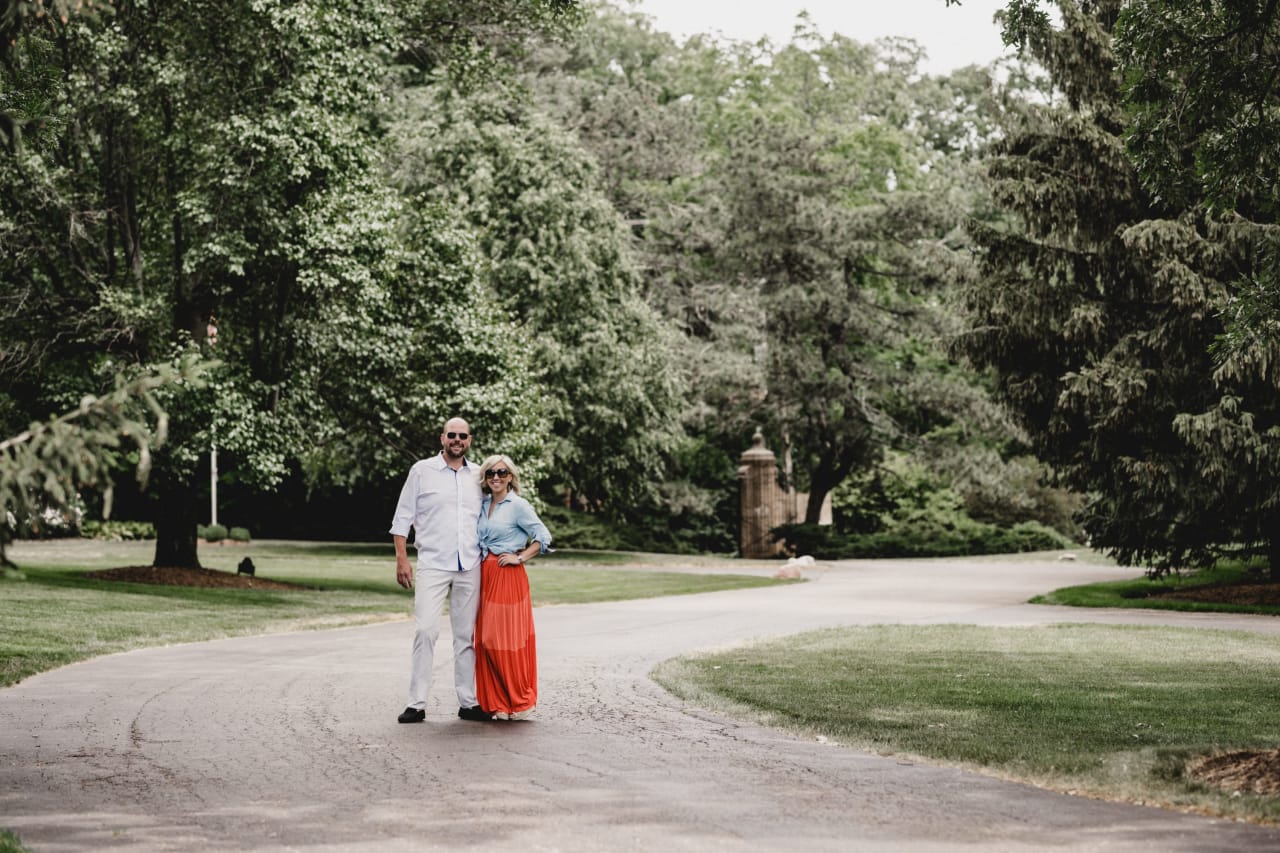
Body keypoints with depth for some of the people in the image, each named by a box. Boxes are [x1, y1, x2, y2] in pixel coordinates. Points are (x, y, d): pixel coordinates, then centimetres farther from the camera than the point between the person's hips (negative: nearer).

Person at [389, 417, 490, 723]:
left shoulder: (478, 476, 12)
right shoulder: (422, 471, 3)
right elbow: (402, 518, 3)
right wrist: (402, 559, -5)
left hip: (470, 568, 3)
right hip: (432, 564, -3)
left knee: (466, 635, 7)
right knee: (425, 631, -12)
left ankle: (468, 702, 12)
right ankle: (417, 703, -8)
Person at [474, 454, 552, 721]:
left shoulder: (518, 505, -6)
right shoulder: (484, 505, 13)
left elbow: (543, 537, -9)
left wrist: (520, 558, -12)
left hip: (508, 577, -7)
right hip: (484, 576, 7)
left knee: (507, 639, -6)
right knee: (485, 639, 5)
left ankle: (519, 702, 4)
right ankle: (495, 702, 11)